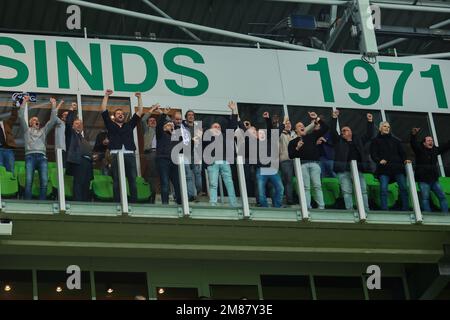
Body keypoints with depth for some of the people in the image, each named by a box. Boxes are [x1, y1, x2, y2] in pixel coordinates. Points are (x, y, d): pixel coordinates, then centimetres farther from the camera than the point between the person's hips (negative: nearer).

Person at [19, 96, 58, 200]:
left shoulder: (43, 131, 31)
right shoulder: (27, 130, 24)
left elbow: (53, 120, 25)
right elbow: (21, 117, 13)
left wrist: (53, 105, 19)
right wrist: (24, 102, 7)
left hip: (42, 156, 2)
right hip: (30, 156, -2)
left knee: (44, 181, -16)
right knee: (29, 181, -18)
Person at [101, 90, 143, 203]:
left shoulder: (129, 125, 23)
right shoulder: (111, 125, 18)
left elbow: (140, 112, 22)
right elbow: (103, 110, 12)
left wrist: (139, 98, 16)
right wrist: (106, 96, 9)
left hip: (129, 155, 2)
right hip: (116, 155, -2)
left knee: (132, 180, -4)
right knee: (116, 180, -4)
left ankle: (134, 202, -4)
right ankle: (117, 203, -5)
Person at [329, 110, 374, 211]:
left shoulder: (358, 140, 21)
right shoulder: (338, 141, 15)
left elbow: (369, 135, 21)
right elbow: (333, 132, 4)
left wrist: (370, 122, 12)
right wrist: (334, 119, -5)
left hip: (358, 169, 2)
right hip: (343, 170, -2)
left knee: (363, 190, -2)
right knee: (347, 191, -7)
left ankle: (365, 210, -1)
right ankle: (349, 210, -7)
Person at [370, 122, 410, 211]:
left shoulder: (395, 140, 24)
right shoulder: (376, 141, 15)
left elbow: (401, 152, 18)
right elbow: (373, 154, 4)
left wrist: (405, 160, -2)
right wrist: (379, 160, -15)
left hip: (397, 167, 2)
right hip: (384, 169, -2)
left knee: (403, 187, -6)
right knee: (383, 189, -12)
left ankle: (406, 209, -2)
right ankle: (384, 209, -11)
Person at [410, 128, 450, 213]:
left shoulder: (435, 150, 12)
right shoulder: (420, 149, -3)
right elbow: (413, 143, -19)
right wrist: (414, 135, -39)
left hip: (434, 179, 6)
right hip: (423, 180, -6)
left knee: (442, 197, 3)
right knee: (425, 198, -9)